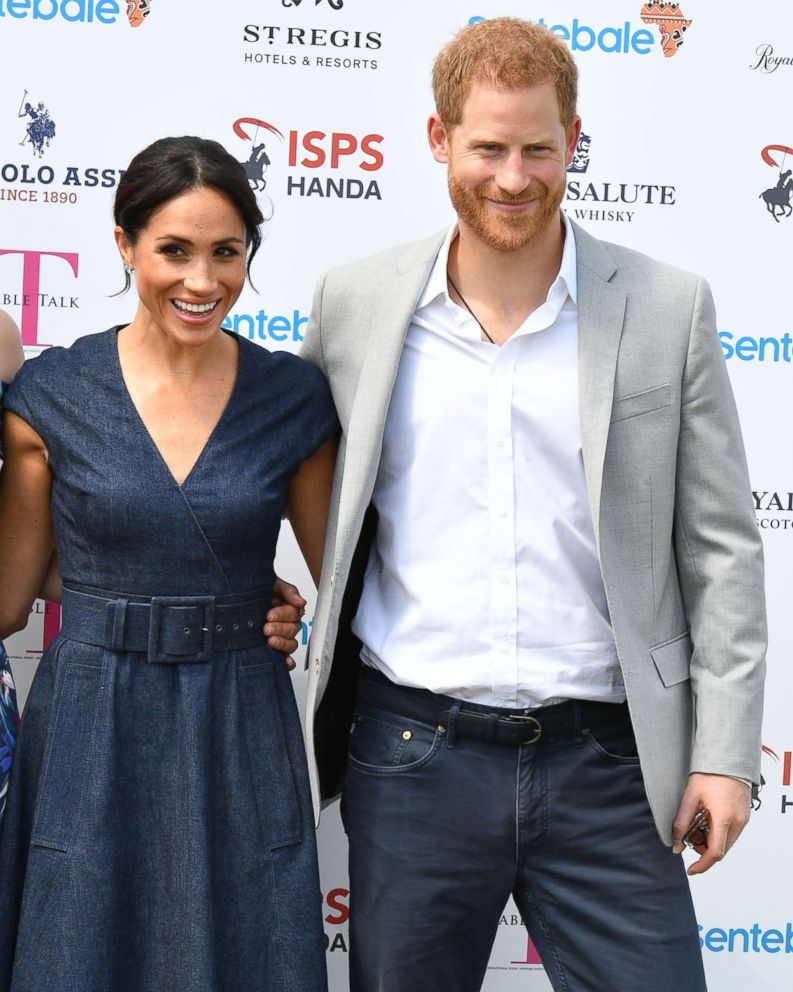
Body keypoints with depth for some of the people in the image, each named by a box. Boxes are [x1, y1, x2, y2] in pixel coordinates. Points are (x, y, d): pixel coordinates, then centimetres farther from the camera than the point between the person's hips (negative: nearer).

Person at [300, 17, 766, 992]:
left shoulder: (668, 309, -2)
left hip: (605, 763, -1)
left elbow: (721, 548, 0)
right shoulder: (354, 302, 1)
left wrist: (726, 751, -3)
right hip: (411, 755, 1)